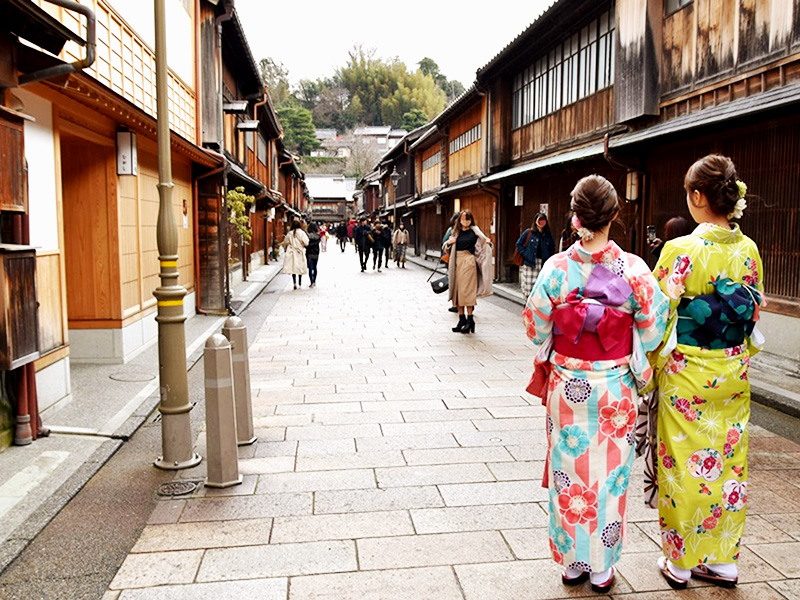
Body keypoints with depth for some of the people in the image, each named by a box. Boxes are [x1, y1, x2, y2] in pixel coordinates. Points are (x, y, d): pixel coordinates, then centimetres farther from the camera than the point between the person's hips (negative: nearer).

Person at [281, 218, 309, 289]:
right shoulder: (302, 233, -9)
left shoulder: (289, 233, -3)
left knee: (293, 268, 3)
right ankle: (300, 282, 24)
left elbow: (285, 243, 6)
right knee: (300, 267, 13)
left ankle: (295, 283, -7)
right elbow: (306, 243, -15)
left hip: (292, 253, 1)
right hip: (300, 253, -1)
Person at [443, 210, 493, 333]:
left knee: (467, 290, -8)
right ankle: (462, 319, 12)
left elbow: (484, 240, 5)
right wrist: (448, 242, -4)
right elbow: (446, 247, 17)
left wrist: (488, 242, -17)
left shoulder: (474, 231, 3)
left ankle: (470, 319, -4)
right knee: (458, 290, 5)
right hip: (457, 262, 4)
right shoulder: (456, 232, 13)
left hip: (469, 261, -4)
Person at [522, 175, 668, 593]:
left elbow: (535, 327, -3)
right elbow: (652, 331, -6)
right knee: (609, 475, 14)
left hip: (567, 385, 1)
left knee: (569, 473, 14)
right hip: (615, 388, 0)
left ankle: (572, 563, 28)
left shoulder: (557, 267, -11)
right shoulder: (633, 269, -12)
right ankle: (602, 569, 27)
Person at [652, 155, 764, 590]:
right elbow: (754, 312, 9)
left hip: (686, 376, -5)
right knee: (727, 463, 15)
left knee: (684, 466, 8)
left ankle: (679, 561, 23)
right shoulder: (748, 250, 0)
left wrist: (654, 365, 1)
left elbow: (659, 317, -14)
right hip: (733, 375, 6)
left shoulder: (680, 251, -18)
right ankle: (722, 558, 29)